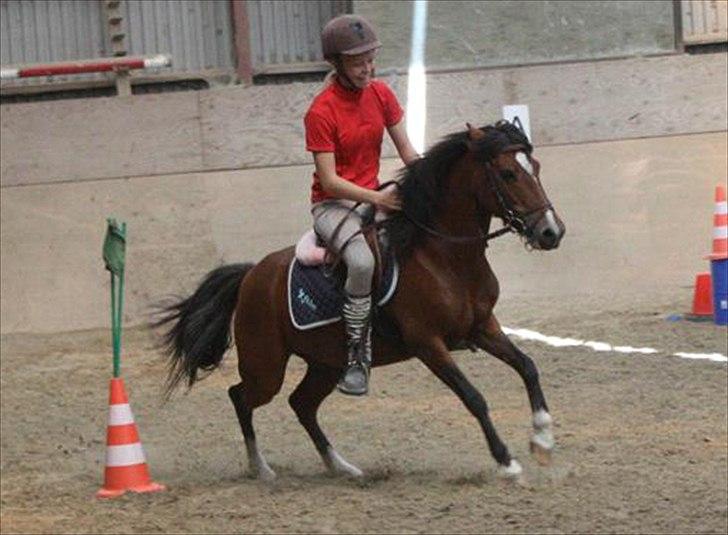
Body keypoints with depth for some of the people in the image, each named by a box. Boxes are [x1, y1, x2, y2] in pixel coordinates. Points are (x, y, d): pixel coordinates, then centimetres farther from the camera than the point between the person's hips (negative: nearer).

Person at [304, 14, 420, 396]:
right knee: (362, 261, -35)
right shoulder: (321, 113, -15)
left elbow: (408, 153, 7)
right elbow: (329, 181, -19)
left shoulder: (381, 94, 4)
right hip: (333, 204, -7)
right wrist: (376, 199, -29)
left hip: (374, 197, 7)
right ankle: (356, 356, -26)